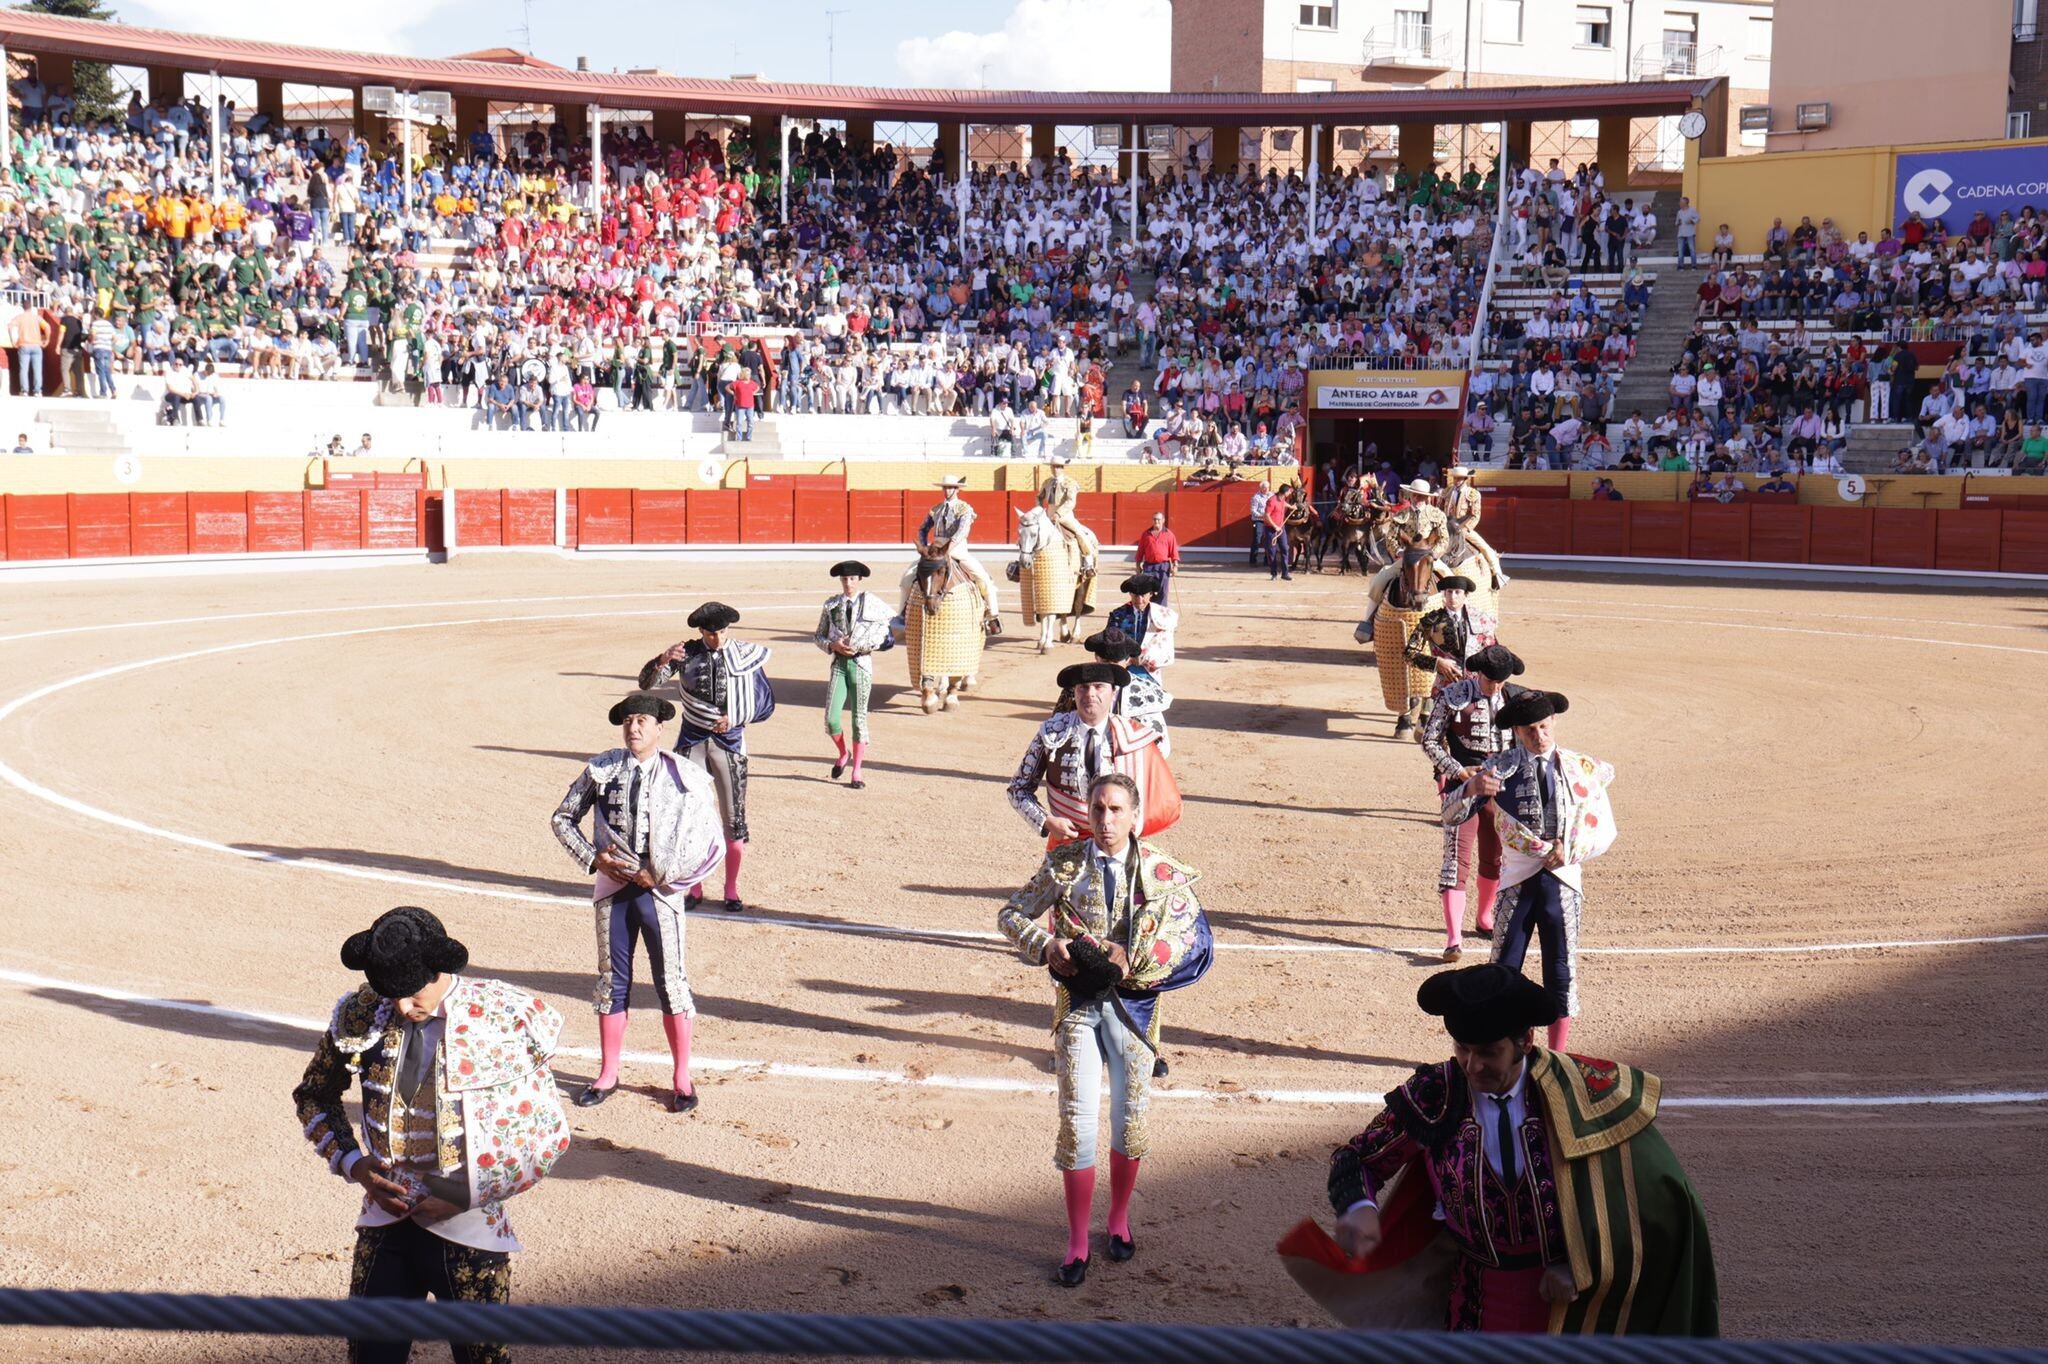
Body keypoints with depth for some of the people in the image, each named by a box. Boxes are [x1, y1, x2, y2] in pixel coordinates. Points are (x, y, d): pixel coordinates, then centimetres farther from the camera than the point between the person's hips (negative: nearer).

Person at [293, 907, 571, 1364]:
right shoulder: (361, 1014, -3)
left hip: (467, 1231, -3)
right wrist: (350, 1162, -2)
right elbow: (313, 1095, 14)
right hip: (385, 1225, 3)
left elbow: (548, 1135, -9)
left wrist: (466, 1194, -15)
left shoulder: (504, 1020, -13)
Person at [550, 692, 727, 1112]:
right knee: (612, 980, 11)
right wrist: (594, 858, -4)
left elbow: (708, 839, -4)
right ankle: (608, 1074, 24)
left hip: (660, 890, -2)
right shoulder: (601, 770, 1)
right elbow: (563, 818, 10)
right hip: (614, 887, 2)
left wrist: (664, 876, -9)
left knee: (671, 982, 2)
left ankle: (682, 1079, 14)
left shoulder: (685, 775, -5)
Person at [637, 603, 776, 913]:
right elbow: (646, 684, -6)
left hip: (730, 741, -1)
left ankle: (732, 890, 11)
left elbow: (766, 703, 4)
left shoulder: (748, 655, -1)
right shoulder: (686, 653, -1)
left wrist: (735, 719, -11)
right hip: (692, 741, 1)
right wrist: (661, 661, -26)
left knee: (734, 819, -1)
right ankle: (693, 886, 16)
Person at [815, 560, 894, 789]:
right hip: (839, 663, 2)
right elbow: (818, 636, 10)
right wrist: (832, 645, -9)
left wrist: (862, 647, -14)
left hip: (861, 663, -2)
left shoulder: (872, 603, -2)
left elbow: (884, 637, -1)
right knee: (831, 719, -8)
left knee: (859, 718, 3)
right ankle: (844, 754, 22)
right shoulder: (831, 604, 5)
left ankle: (857, 772, 14)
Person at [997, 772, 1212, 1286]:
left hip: (1131, 1002, 1)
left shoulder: (1161, 871, -5)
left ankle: (1119, 1218, 34)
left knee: (1130, 1117, 11)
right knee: (1077, 1120, -2)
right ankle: (1077, 1240, 9)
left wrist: (1135, 961, -17)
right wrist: (1046, 944, -14)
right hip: (1077, 1001, 0)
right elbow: (1010, 915, 4)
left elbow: (1193, 940, -6)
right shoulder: (1064, 864, -3)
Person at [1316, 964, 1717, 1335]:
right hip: (1478, 1299, 1)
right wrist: (1360, 1209, -28)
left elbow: (1644, 1185, -9)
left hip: (1573, 1301, -1)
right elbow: (1356, 1159, -6)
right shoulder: (1435, 1095, -15)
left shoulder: (1578, 1091, -17)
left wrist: (1584, 1265, -14)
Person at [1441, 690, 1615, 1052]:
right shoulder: (1500, 767, 1)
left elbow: (1604, 831, 10)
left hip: (1563, 881, 1)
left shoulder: (1581, 768, 6)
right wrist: (1471, 788, -27)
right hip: (1517, 882, -1)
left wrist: (1570, 851, -9)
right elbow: (1450, 818, -6)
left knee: (1561, 974, 6)